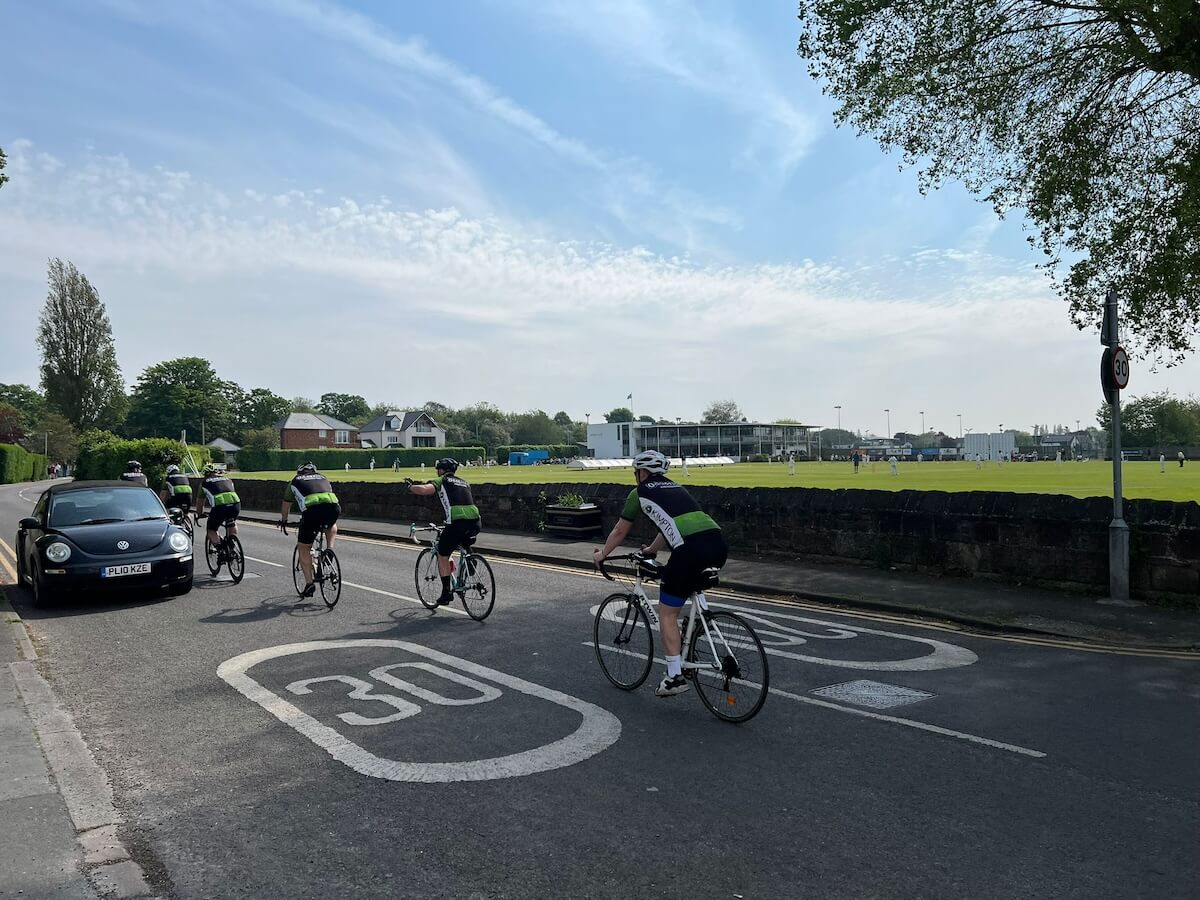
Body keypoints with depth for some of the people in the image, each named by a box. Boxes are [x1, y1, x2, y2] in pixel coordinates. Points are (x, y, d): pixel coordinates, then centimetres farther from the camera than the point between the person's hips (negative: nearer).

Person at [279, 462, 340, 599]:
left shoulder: (295, 481, 30)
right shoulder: (323, 478, 35)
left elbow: (286, 505, 43)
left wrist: (283, 521, 62)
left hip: (312, 511, -2)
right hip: (334, 507, 2)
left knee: (304, 548, 15)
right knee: (332, 525, 38)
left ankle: (309, 584, 12)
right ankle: (330, 548, 16)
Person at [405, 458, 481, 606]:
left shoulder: (441, 481, 10)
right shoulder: (463, 482, 28)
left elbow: (424, 490, -7)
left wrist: (410, 486, 12)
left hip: (457, 523, -6)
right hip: (475, 522, 6)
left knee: (442, 556, 11)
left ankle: (446, 592, 10)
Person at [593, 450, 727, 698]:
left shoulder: (640, 492, 15)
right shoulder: (676, 488, 32)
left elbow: (619, 532, 27)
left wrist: (602, 554, 44)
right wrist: (651, 549, 63)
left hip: (690, 550, -7)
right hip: (718, 544, 7)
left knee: (667, 614, 9)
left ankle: (674, 676, 8)